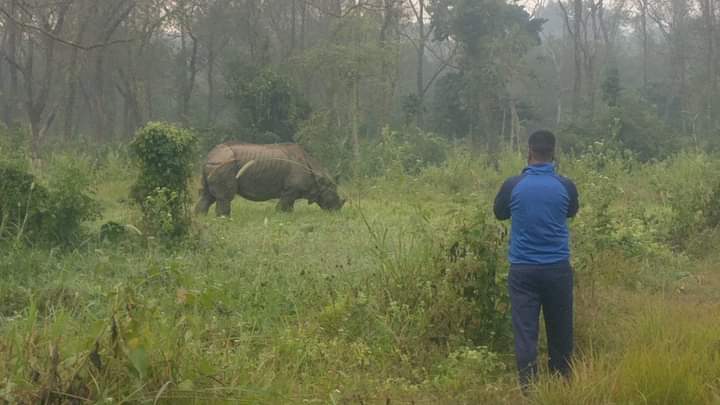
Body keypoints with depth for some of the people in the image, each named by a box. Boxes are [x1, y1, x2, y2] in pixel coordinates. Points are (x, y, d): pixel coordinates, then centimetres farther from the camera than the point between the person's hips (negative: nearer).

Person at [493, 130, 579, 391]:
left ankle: (528, 387, -1)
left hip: (523, 269, -1)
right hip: (557, 268, 1)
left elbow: (500, 214, 12)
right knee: (559, 329, 15)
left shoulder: (513, 185, -8)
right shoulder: (565, 186, -5)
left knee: (525, 330, 1)